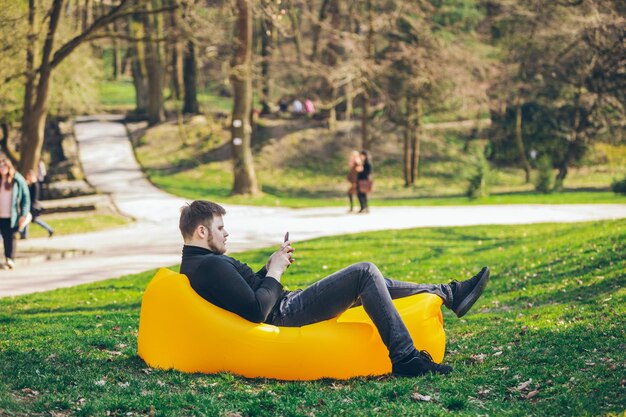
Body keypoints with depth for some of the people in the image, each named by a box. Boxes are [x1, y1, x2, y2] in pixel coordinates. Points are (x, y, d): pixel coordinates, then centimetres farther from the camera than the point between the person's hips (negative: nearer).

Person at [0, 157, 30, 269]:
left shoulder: (17, 180, 0)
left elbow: (25, 197, 1)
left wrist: (24, 214, -6)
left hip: (12, 216, -2)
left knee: (11, 237, -5)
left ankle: (10, 259, -6)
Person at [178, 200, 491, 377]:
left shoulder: (194, 263, 12)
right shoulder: (210, 265, -22)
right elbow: (257, 311, -27)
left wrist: (268, 268, 8)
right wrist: (275, 272, -14)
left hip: (285, 308, 11)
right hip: (285, 316, -11)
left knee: (370, 284, 17)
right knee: (365, 273, -15)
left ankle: (448, 293, 23)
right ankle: (405, 359, -15)